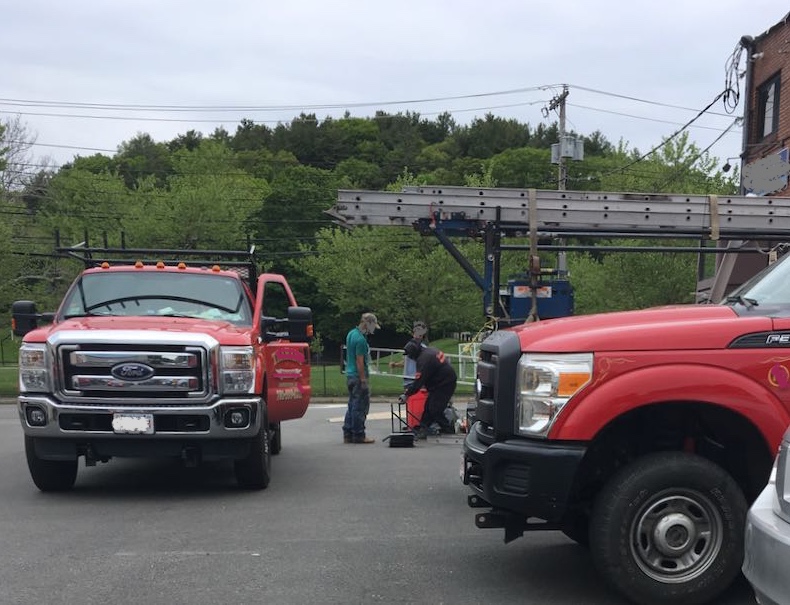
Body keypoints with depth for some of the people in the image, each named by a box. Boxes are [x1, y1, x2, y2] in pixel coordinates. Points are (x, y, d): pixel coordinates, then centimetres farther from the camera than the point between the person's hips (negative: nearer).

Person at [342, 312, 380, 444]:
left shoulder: (351, 333, 12)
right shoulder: (360, 339, -18)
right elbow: (360, 362, -21)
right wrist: (364, 380, -19)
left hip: (350, 375, 10)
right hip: (358, 376, -10)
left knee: (352, 406, 14)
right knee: (360, 407, -3)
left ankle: (348, 434, 16)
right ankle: (358, 435, 1)